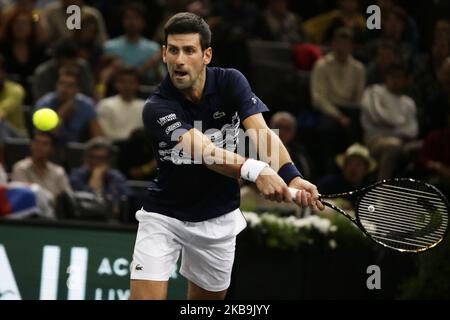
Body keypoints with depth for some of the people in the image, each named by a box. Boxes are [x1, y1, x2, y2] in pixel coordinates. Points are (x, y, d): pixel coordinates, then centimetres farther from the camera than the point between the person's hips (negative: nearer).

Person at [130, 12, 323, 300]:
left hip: (219, 218, 3)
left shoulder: (231, 82, -13)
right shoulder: (157, 108, -23)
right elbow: (203, 151, -37)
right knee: (145, 296, -15)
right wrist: (255, 171, -57)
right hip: (163, 215, -3)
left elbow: (262, 133, -27)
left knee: (209, 298, 14)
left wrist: (292, 177, -47)